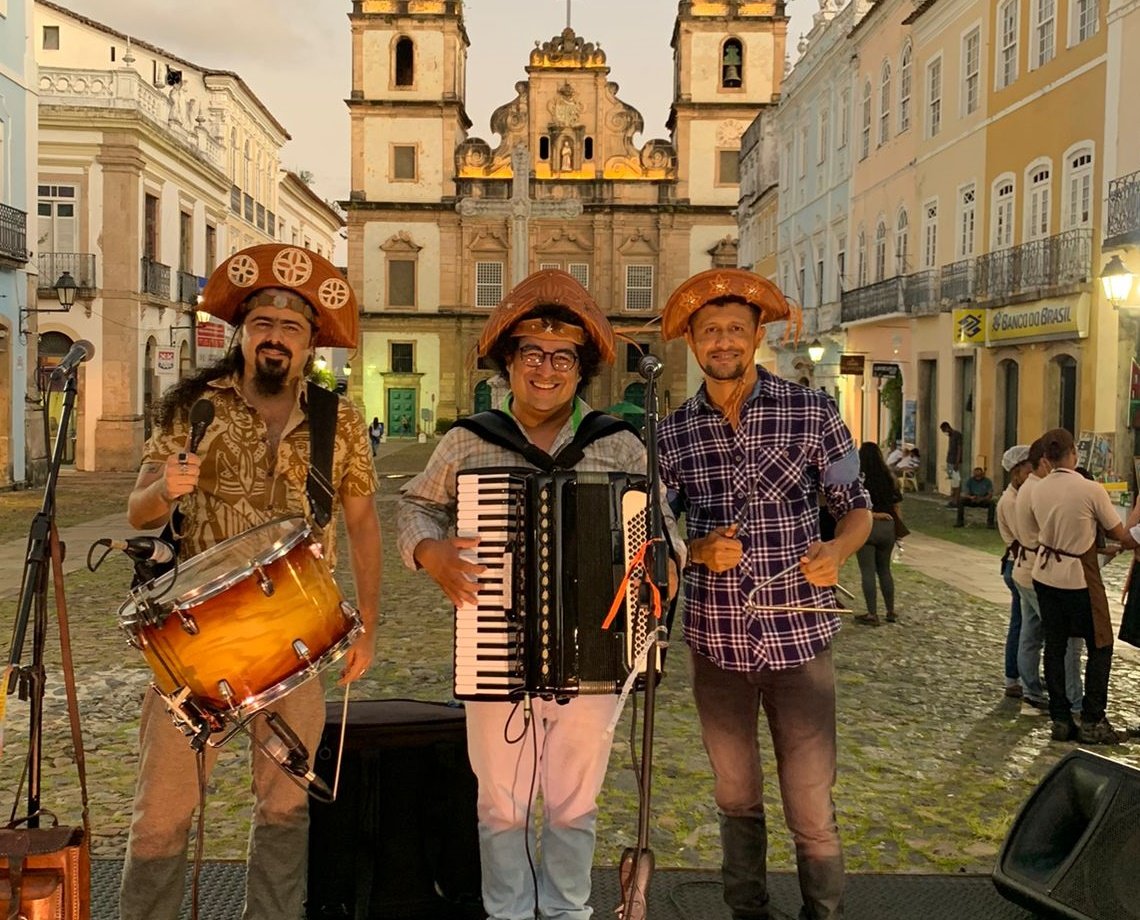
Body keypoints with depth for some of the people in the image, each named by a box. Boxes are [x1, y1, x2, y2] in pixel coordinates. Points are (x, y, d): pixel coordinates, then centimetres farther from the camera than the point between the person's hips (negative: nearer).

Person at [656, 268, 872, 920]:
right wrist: (701, 550, -12)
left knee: (812, 810, 3)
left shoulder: (812, 412, -4)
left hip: (799, 637, -2)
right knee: (736, 799, 17)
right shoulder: (674, 433, 2)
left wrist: (838, 549, -18)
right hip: (717, 641, 2)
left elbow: (857, 508, 4)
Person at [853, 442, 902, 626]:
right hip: (887, 527, 4)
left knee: (868, 571, 2)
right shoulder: (889, 478, 4)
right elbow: (896, 507, 7)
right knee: (885, 570, 17)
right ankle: (891, 612, 21)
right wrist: (898, 528, 15)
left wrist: (871, 514, -10)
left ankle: (872, 614, 4)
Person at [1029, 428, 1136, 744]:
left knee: (1055, 646, 11)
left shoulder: (1038, 491, -2)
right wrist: (1134, 544, 14)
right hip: (1079, 576, -5)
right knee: (1099, 647, 9)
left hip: (1045, 574, 5)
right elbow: (1120, 534, -8)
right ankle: (1092, 722, 10)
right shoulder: (1091, 490, -18)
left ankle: (1060, 720, 17)